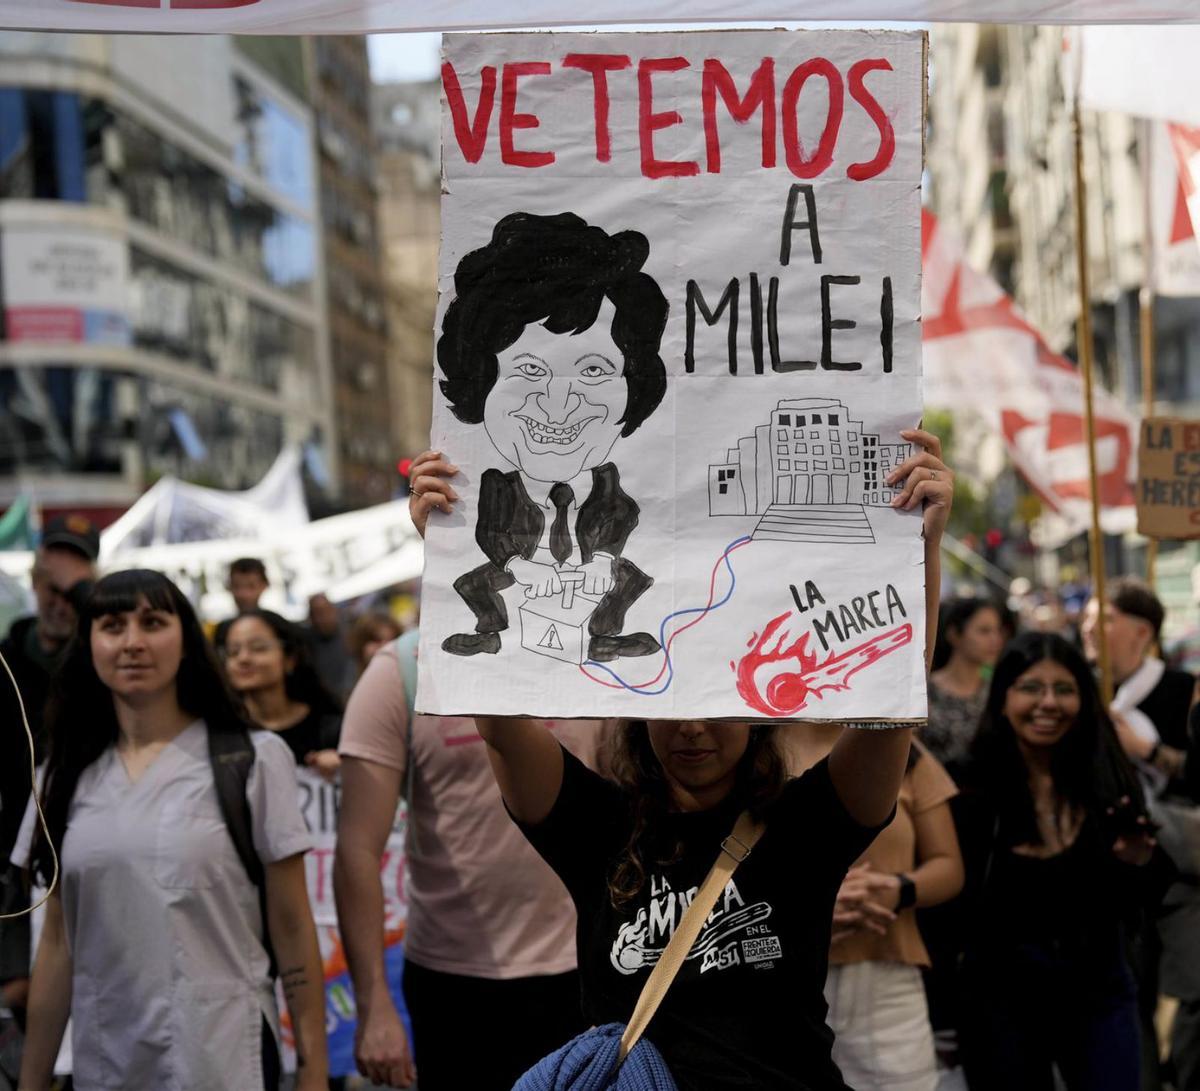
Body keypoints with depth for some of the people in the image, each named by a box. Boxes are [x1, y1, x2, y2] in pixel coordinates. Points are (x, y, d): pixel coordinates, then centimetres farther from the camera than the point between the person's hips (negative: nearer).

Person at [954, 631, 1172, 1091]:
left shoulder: (1111, 778, -4)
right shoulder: (973, 789, -11)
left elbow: (1138, 903, 2)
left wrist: (1142, 863, -17)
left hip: (1099, 992, 2)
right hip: (1001, 997, -1)